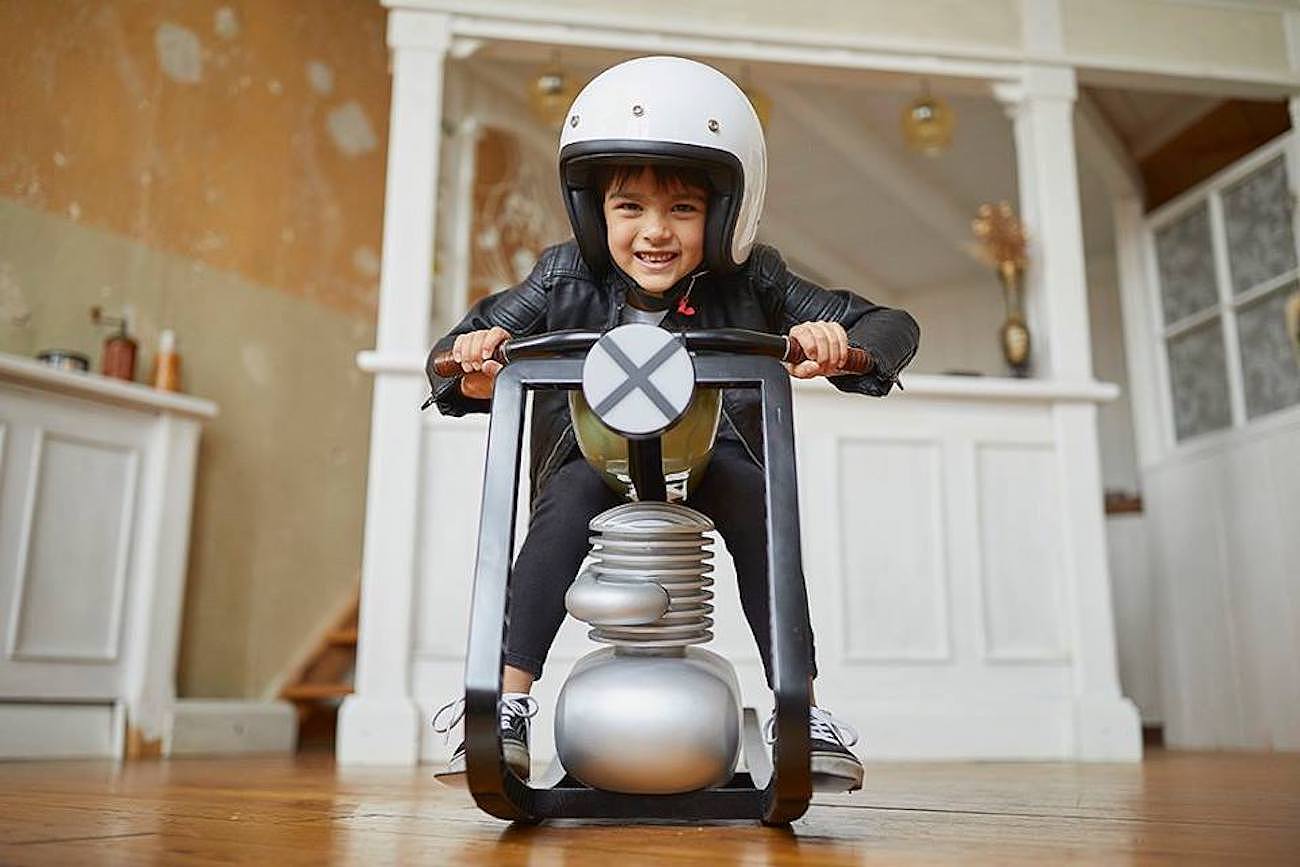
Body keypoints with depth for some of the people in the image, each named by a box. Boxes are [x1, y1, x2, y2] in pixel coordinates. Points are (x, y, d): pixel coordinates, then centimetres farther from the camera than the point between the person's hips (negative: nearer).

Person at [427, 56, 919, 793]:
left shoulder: (752, 282, -16)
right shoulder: (566, 280, -14)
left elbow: (893, 327, -19)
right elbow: (452, 358, -12)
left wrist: (840, 341, -43)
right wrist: (473, 365, -38)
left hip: (714, 451, 1)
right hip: (594, 451, 0)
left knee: (755, 503, -31)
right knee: (571, 499, -33)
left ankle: (804, 713, -23)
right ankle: (507, 707, -29)